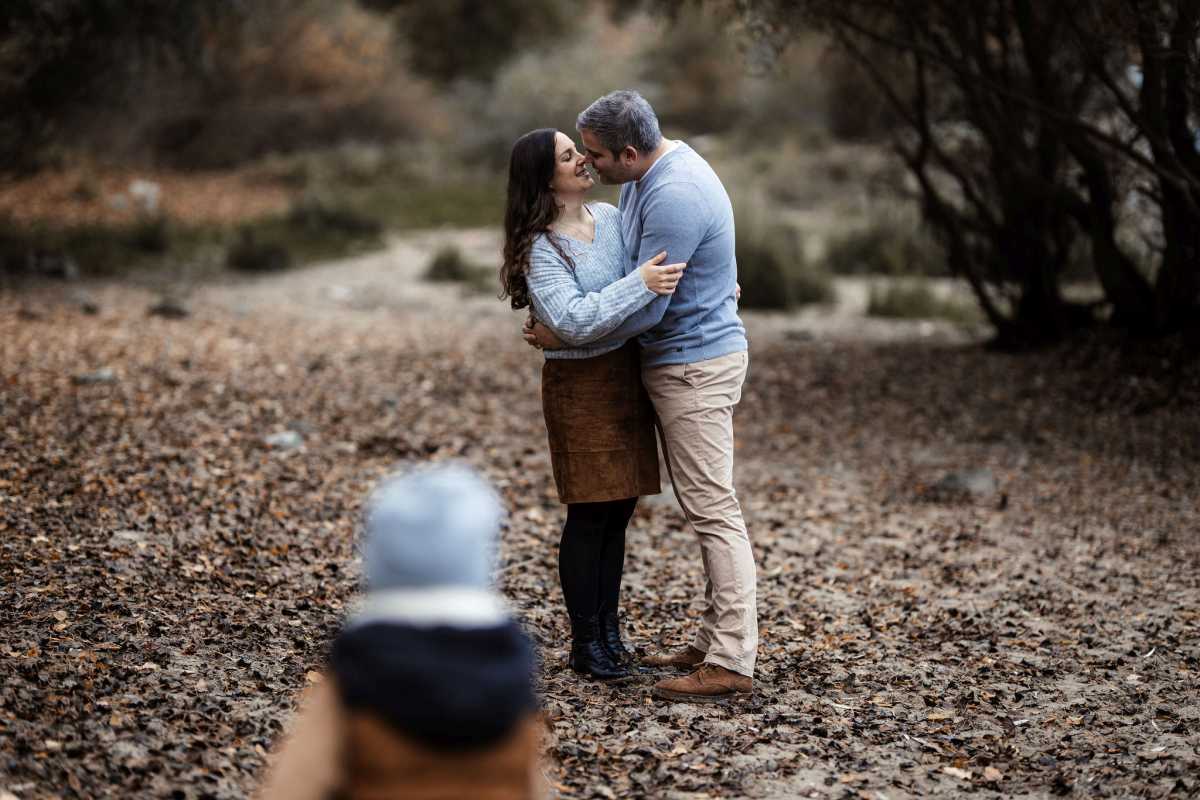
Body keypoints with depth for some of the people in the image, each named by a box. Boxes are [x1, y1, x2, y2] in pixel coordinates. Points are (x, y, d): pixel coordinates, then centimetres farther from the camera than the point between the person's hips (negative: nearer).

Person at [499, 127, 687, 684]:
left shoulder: (609, 216, 6)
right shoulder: (540, 250, -15)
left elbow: (659, 269, 23)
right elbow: (574, 321, -27)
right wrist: (640, 284, -31)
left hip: (628, 376, 7)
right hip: (580, 385, -7)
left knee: (618, 509, 11)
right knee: (590, 513, -2)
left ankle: (608, 629, 22)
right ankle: (585, 644, 10)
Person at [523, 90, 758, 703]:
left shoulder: (674, 200, -25)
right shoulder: (651, 169, 8)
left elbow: (644, 308, -22)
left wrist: (563, 337, -11)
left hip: (695, 367, -11)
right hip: (679, 360, 11)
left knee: (712, 510, -9)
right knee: (706, 509, 12)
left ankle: (731, 664, -8)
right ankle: (713, 642, 19)